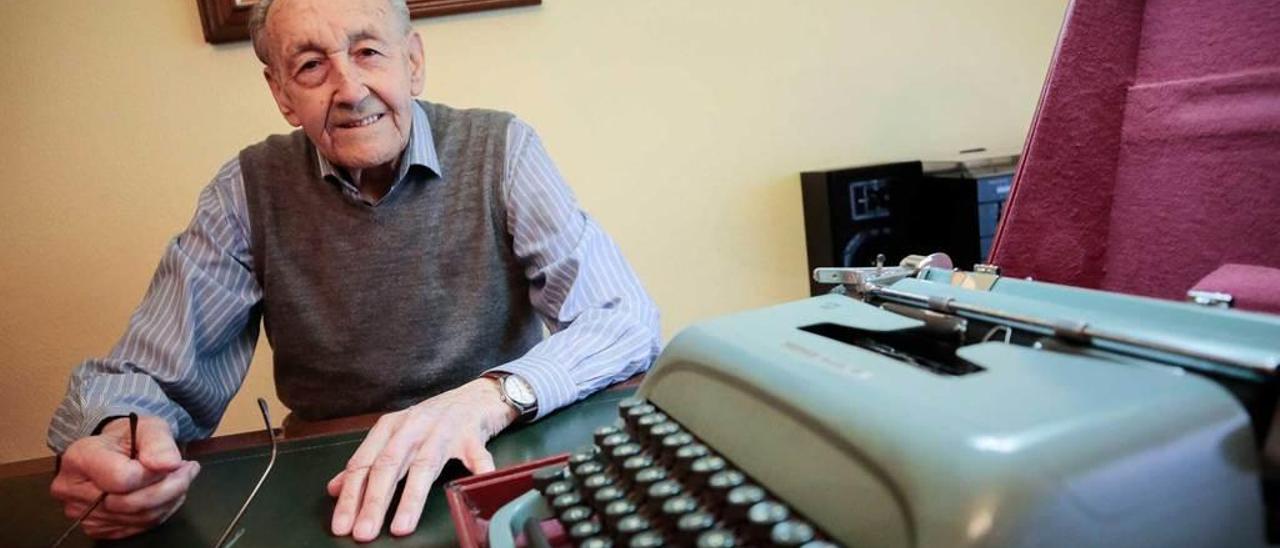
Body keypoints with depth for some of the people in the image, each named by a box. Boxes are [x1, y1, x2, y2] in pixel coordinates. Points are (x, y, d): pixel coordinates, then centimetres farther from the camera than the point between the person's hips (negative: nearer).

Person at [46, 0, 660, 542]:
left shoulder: (500, 151, -11)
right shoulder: (251, 189, -6)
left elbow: (627, 320, -17)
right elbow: (141, 378, -5)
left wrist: (491, 397, -35)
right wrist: (114, 436, -29)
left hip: (494, 461, -1)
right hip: (328, 487, 2)